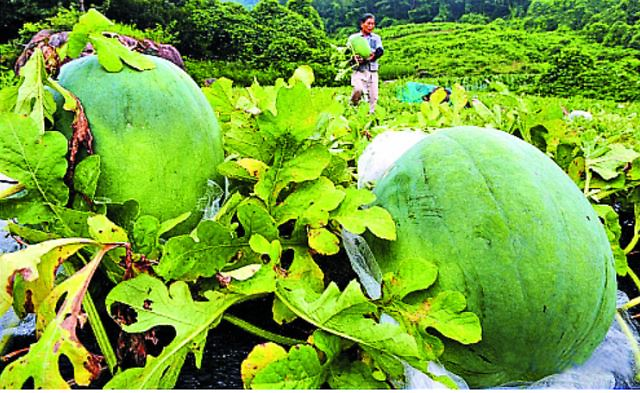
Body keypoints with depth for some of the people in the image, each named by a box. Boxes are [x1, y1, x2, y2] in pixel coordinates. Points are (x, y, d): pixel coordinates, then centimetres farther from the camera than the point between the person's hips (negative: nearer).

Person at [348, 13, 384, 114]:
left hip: (373, 71, 3)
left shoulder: (376, 38, 15)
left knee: (373, 96, 1)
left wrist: (373, 55, -24)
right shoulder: (354, 37, 8)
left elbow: (380, 51, -1)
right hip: (359, 70, -3)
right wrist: (354, 58, -22)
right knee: (358, 89, -27)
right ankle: (353, 106, -2)